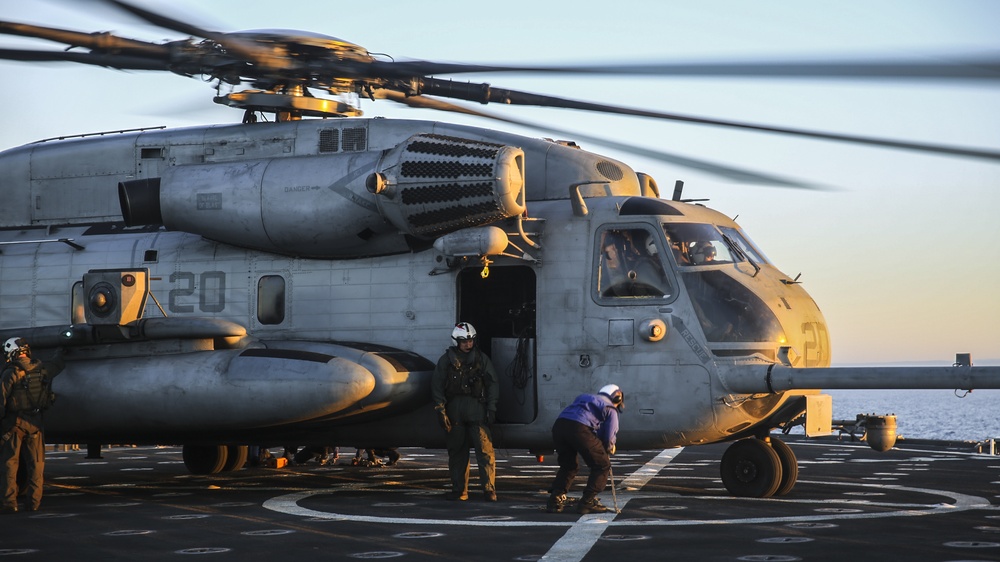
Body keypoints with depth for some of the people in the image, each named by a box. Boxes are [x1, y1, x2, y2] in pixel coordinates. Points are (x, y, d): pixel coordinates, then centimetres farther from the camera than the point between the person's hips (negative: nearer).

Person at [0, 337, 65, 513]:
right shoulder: (42, 369, 3)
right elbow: (58, 364, 25)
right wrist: (62, 350, 45)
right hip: (34, 423, 4)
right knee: (35, 464, 11)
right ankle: (33, 502, 9)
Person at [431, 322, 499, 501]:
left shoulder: (481, 359, 9)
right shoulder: (447, 360, 8)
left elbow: (492, 384, 12)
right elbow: (437, 386, 8)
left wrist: (491, 408, 4)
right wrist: (441, 410, 0)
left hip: (477, 409, -1)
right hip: (455, 410, 1)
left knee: (485, 449, -11)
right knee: (457, 451, 5)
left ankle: (489, 490, -10)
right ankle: (459, 490, 13)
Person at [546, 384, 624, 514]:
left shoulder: (584, 398, 37)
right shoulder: (611, 409, 18)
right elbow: (609, 436, 8)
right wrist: (608, 450, 28)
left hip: (558, 425, 7)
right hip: (579, 429, -7)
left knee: (568, 466, 25)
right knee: (602, 465, 10)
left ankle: (555, 500, 14)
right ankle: (588, 502, 4)